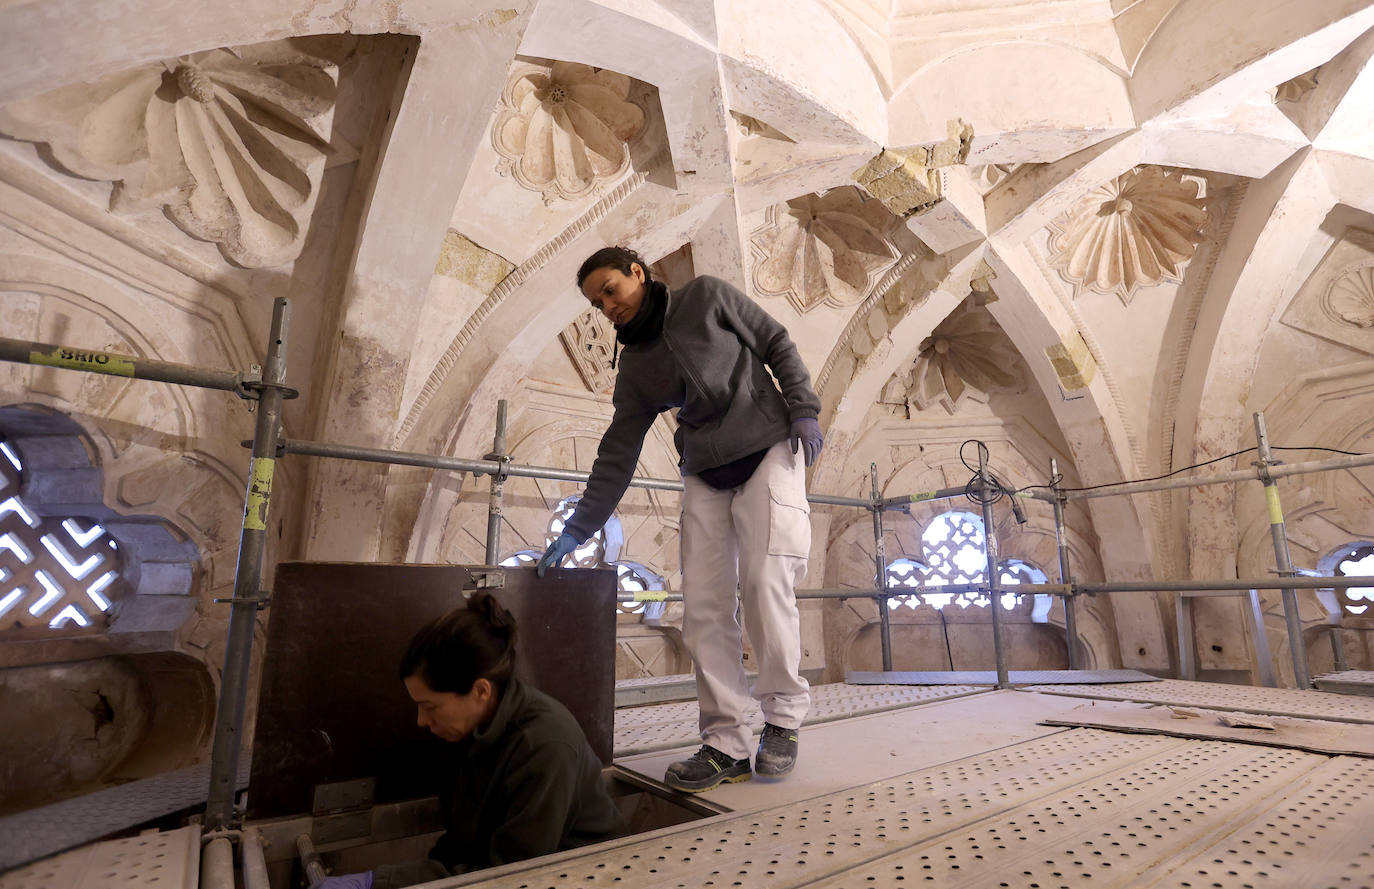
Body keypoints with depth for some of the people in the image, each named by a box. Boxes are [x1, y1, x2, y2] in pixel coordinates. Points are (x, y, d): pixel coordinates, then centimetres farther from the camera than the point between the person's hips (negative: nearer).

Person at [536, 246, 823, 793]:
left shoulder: (707, 297, 2)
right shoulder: (634, 366, 10)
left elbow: (778, 345, 5)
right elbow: (618, 454, 7)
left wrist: (803, 409, -9)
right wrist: (577, 529, 2)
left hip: (768, 451, -4)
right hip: (704, 475, 4)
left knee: (765, 582, -16)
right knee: (703, 605, -6)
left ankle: (782, 720, 2)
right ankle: (726, 744, 1)